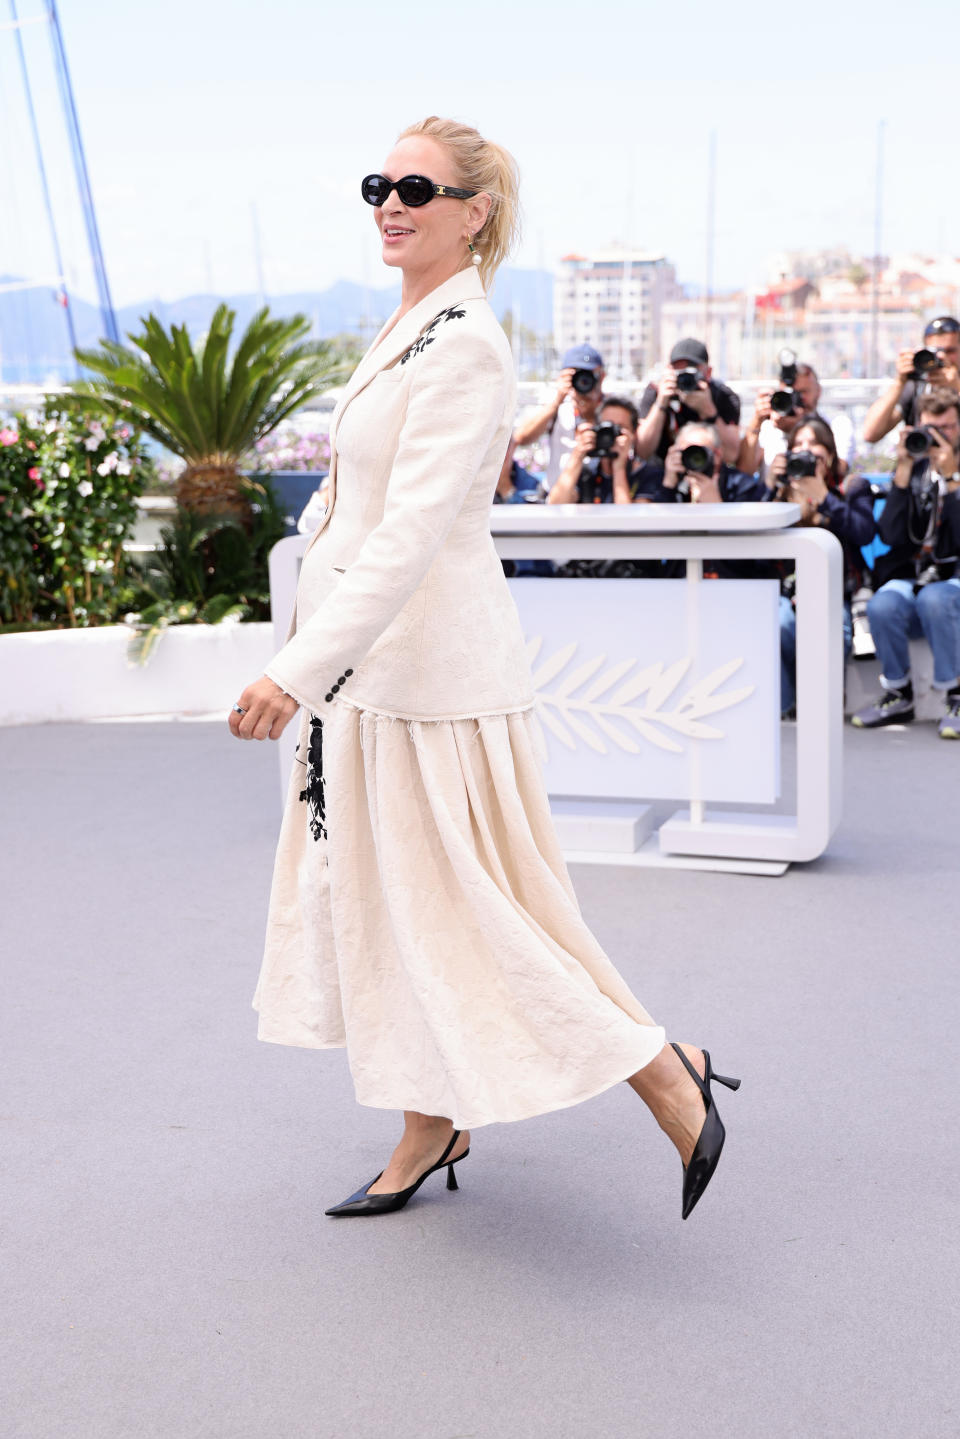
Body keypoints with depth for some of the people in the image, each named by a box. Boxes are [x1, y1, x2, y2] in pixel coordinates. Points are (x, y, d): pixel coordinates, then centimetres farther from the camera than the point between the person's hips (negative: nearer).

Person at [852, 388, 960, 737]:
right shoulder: (913, 468, 10)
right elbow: (891, 535, -4)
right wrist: (904, 472, -10)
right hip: (911, 575, 3)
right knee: (881, 606, -31)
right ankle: (898, 696, -5)